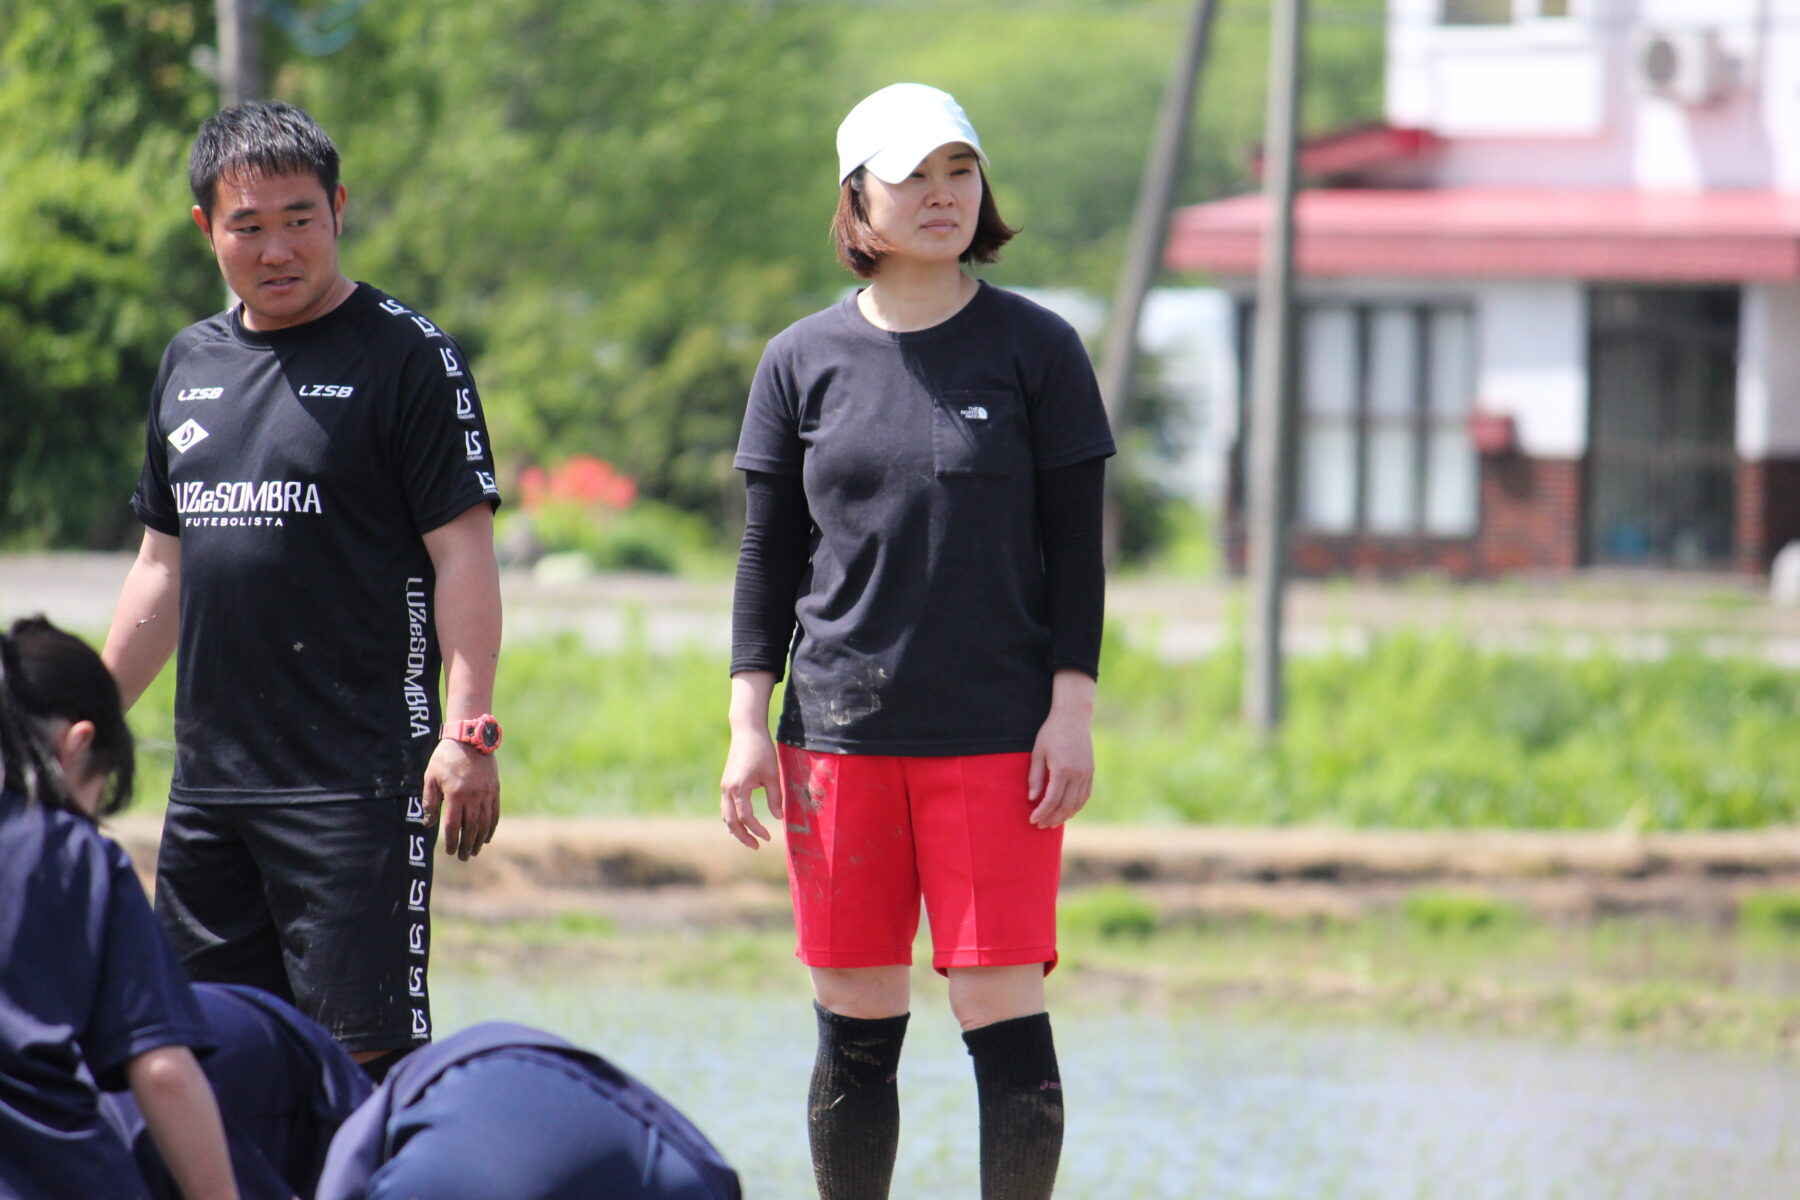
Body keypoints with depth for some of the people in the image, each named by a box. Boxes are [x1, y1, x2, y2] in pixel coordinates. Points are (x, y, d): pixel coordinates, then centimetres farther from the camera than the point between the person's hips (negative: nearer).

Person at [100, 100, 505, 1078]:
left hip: (356, 777, -7)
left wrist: (468, 730, -17)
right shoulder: (190, 364, 15)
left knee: (366, 1046, -11)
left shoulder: (406, 356, -4)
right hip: (209, 778, 7)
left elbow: (463, 555, -8)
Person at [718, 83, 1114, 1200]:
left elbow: (1075, 547, 2)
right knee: (854, 1028, 5)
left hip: (997, 739, -2)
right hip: (841, 735, 2)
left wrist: (1071, 711, -6)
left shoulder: (1036, 348, 2)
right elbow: (769, 556, 11)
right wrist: (750, 724, 4)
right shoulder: (805, 361, 8)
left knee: (1005, 1018, -8)